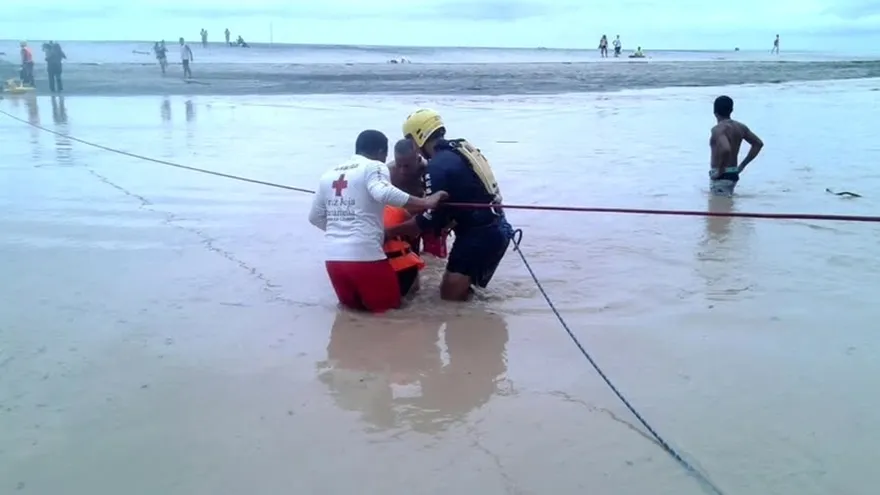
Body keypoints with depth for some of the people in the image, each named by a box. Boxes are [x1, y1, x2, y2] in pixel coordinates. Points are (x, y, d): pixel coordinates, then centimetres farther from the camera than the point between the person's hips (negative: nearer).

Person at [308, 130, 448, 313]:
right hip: (366, 256, -6)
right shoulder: (374, 167, -2)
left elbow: (315, 217, 21)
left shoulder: (329, 174, 15)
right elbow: (383, 193, -24)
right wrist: (425, 202, -23)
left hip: (334, 258, 6)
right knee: (388, 307, 14)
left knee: (353, 306, 26)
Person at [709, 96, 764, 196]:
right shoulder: (740, 127, 7)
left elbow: (725, 149, -36)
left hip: (721, 176, -9)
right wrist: (742, 165, 13)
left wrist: (720, 171, -23)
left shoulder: (718, 129, -19)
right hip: (733, 174, 9)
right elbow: (758, 143, 13)